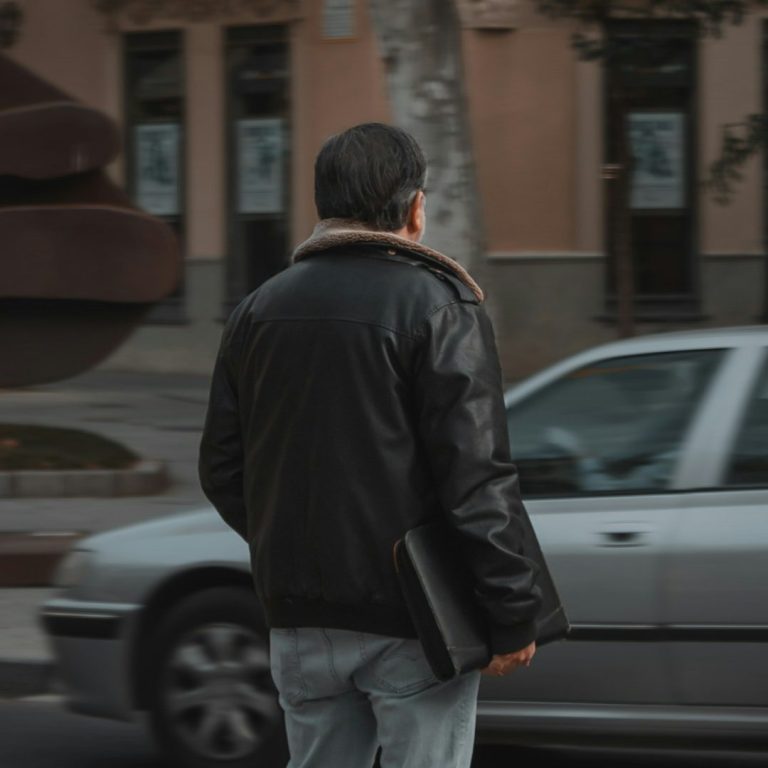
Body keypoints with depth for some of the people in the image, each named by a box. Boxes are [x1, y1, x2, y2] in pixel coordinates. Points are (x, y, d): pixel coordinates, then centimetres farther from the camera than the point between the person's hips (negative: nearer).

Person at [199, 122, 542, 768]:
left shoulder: (259, 309, 8)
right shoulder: (438, 305, -10)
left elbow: (221, 469, 12)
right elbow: (478, 479, -16)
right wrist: (514, 613, -13)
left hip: (299, 616, 6)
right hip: (412, 617, -5)